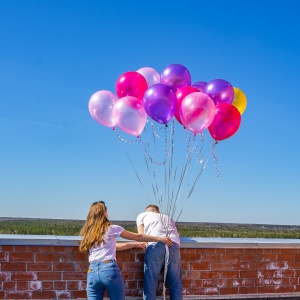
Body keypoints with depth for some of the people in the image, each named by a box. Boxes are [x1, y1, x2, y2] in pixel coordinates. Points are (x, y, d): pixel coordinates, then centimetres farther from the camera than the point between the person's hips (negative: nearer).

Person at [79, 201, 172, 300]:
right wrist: (160, 238, 20)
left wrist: (135, 245, 32)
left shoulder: (88, 233, 17)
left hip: (92, 271, 4)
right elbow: (138, 237, 10)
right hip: (109, 268, -4)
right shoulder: (111, 229, 3)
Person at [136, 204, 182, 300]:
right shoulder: (168, 218, 38)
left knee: (150, 285, 1)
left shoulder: (142, 215, 30)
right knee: (175, 284, 11)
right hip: (174, 246, 3)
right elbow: (175, 234, 24)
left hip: (155, 246, -3)